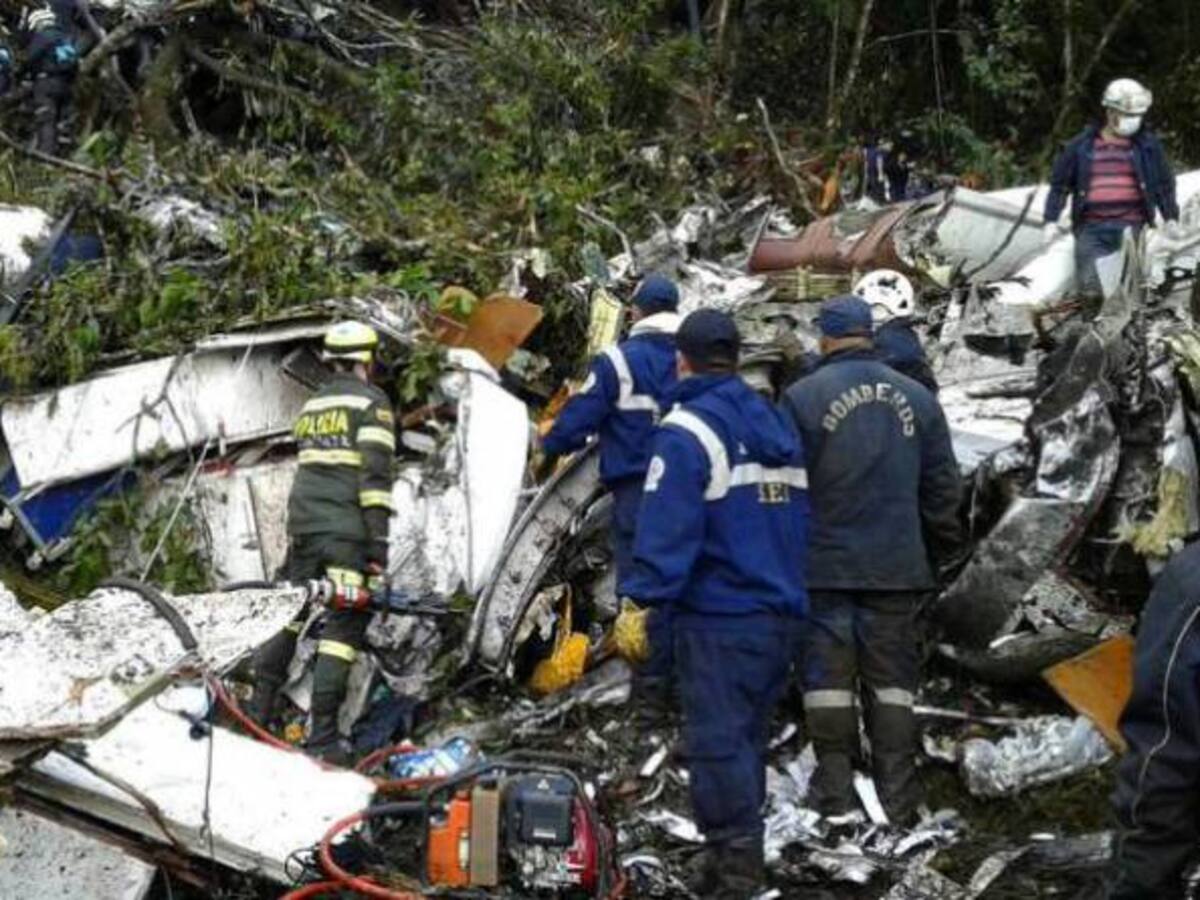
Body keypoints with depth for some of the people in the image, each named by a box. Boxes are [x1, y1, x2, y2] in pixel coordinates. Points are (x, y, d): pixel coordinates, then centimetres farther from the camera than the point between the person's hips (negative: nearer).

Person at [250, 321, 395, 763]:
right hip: (348, 531, -7)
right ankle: (322, 734, -8)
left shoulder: (312, 404, 19)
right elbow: (375, 476, -11)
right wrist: (379, 543, -13)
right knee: (344, 626, -5)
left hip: (303, 527, 7)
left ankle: (259, 709, 14)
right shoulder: (370, 401, -3)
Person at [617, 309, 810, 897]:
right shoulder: (776, 424, 14)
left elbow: (666, 529, -20)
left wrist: (639, 601, -19)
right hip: (780, 611, 8)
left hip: (719, 618, -8)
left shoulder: (686, 432, -11)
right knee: (748, 735, 16)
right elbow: (800, 518, 18)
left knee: (716, 740, -4)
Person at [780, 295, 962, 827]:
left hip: (825, 566, -3)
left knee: (828, 675, 4)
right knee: (891, 678, 9)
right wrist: (939, 553, 21)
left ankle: (834, 792, 6)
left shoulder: (804, 397, -7)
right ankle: (898, 798, 9)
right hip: (896, 566, 3)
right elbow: (942, 488, 11)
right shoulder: (917, 398, 7)